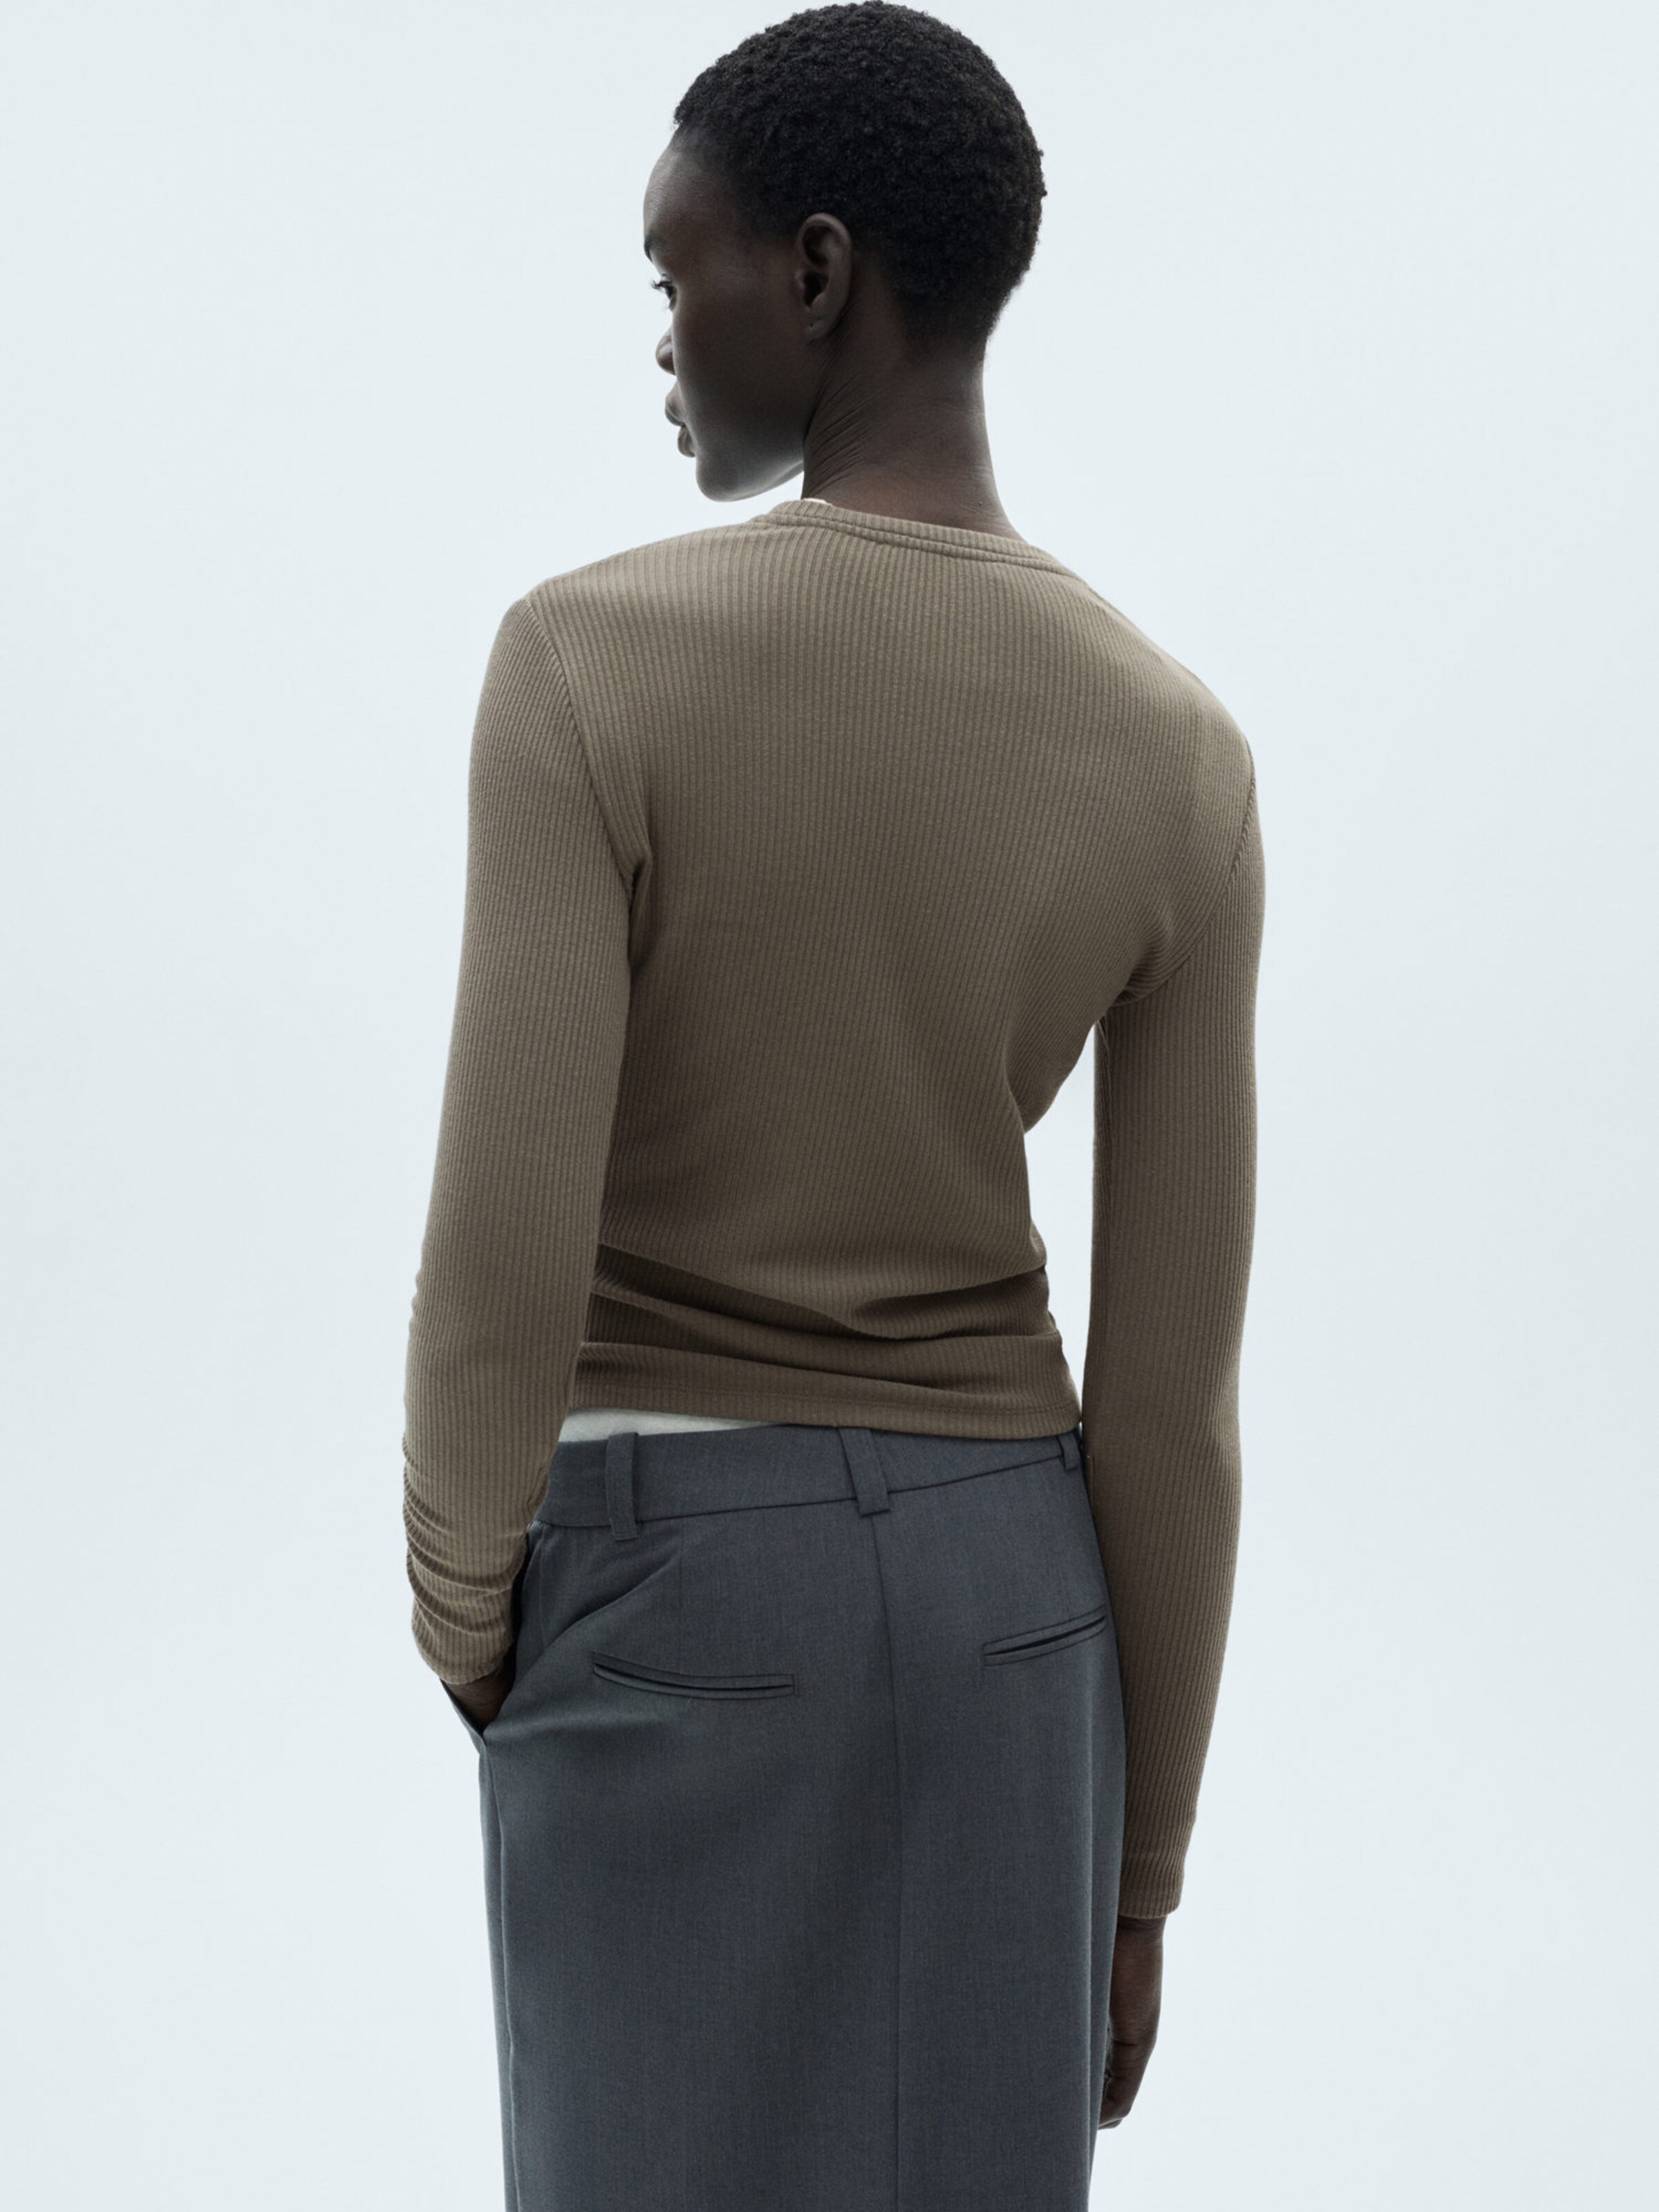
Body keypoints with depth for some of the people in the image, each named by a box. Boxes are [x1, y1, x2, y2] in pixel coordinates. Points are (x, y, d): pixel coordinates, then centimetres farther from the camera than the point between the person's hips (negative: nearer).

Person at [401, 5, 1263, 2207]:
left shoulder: (594, 659, -17)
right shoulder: (1179, 751, -6)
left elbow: (507, 1250, -20)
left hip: (666, 1571, -3)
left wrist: (460, 1608, 0)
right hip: (1005, 1588, 3)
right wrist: (1146, 1860, 5)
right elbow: (1172, 1388, -4)